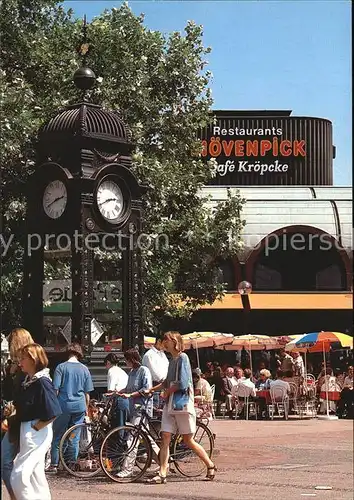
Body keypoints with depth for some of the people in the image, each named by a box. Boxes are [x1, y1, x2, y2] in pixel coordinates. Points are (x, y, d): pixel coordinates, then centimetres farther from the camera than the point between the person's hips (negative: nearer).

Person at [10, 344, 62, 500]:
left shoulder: (42, 382, -18)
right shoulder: (28, 381, 8)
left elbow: (52, 413, -21)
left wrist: (34, 428, -15)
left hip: (37, 433, -9)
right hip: (27, 432, 9)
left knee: (18, 477, -10)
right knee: (35, 474, 16)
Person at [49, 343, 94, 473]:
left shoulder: (61, 367, -3)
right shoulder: (85, 369, 5)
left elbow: (56, 389, -6)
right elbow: (87, 392, 9)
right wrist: (86, 407, 18)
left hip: (63, 405, -2)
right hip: (79, 406, 2)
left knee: (57, 436, 7)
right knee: (75, 438, 8)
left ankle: (54, 464, 6)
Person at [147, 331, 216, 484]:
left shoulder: (182, 357, -10)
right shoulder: (172, 360, 16)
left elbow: (182, 383, -18)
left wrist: (167, 392, -6)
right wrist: (152, 389, 12)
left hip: (183, 403, -8)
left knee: (188, 440, 1)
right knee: (165, 438, -2)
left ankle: (210, 465, 18)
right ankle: (162, 474, -4)